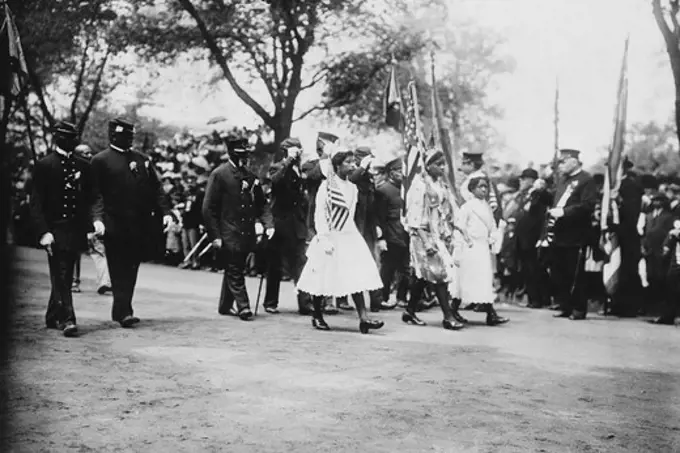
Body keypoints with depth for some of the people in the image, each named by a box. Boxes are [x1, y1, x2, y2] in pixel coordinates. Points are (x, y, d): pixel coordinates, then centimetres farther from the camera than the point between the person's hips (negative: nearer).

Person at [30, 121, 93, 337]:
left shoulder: (83, 166, 10)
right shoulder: (44, 165, -2)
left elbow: (90, 198, 13)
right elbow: (36, 202, -6)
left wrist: (91, 225, 1)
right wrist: (43, 231, -15)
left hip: (76, 229, 4)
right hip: (55, 229, -4)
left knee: (64, 277, 12)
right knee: (61, 276, -9)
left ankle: (53, 317, 26)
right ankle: (67, 319, -11)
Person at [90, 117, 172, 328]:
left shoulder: (142, 160, 14)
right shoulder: (100, 161, 1)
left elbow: (156, 189, 13)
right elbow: (96, 194, -4)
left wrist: (165, 212, 0)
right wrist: (97, 218, -19)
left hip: (141, 225, 5)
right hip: (115, 225, -5)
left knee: (131, 269, 10)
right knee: (119, 269, -5)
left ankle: (121, 310, 20)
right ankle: (124, 312, -7)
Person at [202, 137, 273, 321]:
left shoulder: (250, 176, 11)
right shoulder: (219, 174, -7)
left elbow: (261, 204, 15)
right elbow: (209, 208, -9)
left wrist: (268, 224, -2)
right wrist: (214, 236, -13)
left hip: (247, 235, 6)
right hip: (228, 235, -6)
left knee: (234, 271, 14)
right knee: (235, 273, -6)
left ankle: (225, 306, 26)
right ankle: (243, 307, -5)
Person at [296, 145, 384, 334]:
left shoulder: (352, 188, 10)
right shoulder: (326, 186, -7)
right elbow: (320, 215, -9)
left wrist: (352, 235, 12)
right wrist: (324, 239, -16)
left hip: (350, 238, 5)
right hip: (331, 239, -5)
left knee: (357, 278, -6)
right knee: (324, 278, 4)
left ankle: (363, 318, -10)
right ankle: (317, 317, 19)